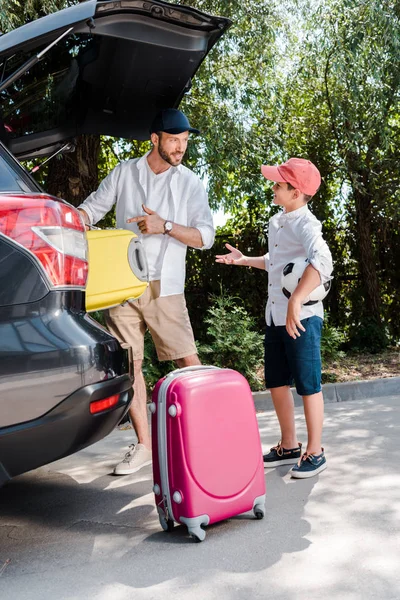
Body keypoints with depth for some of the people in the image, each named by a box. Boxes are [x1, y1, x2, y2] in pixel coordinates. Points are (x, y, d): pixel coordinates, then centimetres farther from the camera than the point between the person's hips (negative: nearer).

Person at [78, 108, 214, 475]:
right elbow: (91, 209, 12)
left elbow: (205, 237, -2)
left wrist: (165, 226, -16)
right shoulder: (124, 173, 8)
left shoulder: (190, 184, 4)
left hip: (164, 287, -2)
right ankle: (144, 445, 16)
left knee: (189, 361, -6)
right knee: (129, 365, 5)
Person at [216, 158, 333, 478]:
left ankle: (315, 452, 16)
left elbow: (321, 261, -35)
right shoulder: (276, 222, 12)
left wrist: (296, 302, -41)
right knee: (277, 383, 15)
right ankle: (289, 446, 30)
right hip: (275, 316, 9)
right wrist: (245, 260, 25)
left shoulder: (305, 224, -15)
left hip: (302, 318, -9)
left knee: (308, 385, 2)